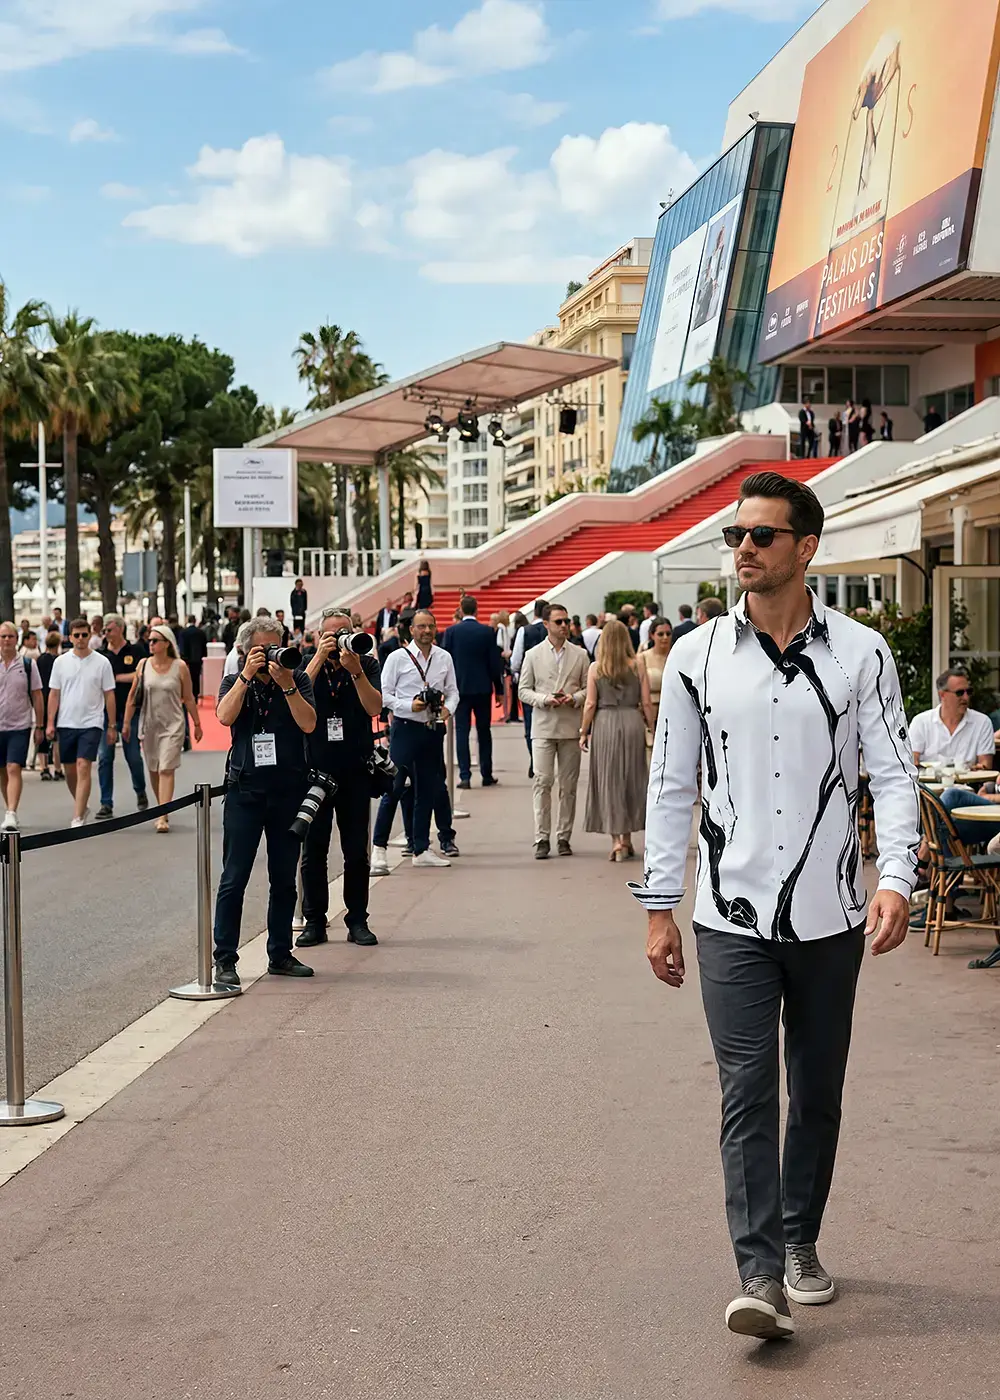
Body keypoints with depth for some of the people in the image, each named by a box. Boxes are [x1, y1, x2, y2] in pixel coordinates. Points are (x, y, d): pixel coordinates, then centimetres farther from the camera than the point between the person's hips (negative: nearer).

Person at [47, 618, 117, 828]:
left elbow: (109, 695, 3)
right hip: (66, 723, 3)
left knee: (83, 768, -14)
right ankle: (83, 807, 33)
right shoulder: (61, 661, 4)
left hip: (91, 723, -3)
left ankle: (77, 818, -15)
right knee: (70, 771, 11)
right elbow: (54, 694, 7)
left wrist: (112, 726, 2)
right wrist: (50, 723, 1)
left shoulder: (102, 662, -1)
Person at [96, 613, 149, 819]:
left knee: (133, 756, 3)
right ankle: (106, 804, 4)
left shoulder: (136, 650, 0)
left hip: (129, 711, -2)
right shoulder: (101, 654, 7)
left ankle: (140, 792, 29)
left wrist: (116, 677, -9)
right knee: (104, 758, -2)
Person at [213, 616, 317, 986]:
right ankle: (225, 959, 1)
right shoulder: (234, 683, 6)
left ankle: (280, 955, 20)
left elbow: (308, 724, -8)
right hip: (245, 791, -1)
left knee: (284, 879, 10)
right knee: (234, 879, -4)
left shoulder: (297, 679, 6)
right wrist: (247, 676, -14)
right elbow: (225, 717, -13)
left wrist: (286, 684, -15)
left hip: (289, 791, 2)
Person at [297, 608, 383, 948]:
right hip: (315, 769, 0)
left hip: (355, 770, 0)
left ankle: (357, 921, 12)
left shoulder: (366, 665, 3)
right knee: (313, 849, 2)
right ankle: (314, 921, 9)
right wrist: (320, 659, -19)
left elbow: (374, 707, -10)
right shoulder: (307, 665, 3)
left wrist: (355, 670, -21)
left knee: (357, 850, 4)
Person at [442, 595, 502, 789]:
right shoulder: (487, 632, -4)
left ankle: (465, 775, -5)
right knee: (484, 732, 10)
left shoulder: (451, 632, -4)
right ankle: (487, 775, 13)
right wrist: (498, 688, 7)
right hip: (482, 688, 1)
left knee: (462, 732, 1)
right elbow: (495, 662, -2)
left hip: (460, 688, -1)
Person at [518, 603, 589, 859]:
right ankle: (542, 838, -7)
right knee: (542, 782, -9)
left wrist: (574, 698, -10)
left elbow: (588, 687, 10)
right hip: (543, 726, -1)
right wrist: (545, 699, -11)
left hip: (571, 727, 1)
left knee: (569, 785, 4)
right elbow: (523, 690, 6)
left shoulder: (579, 655, 9)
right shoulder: (533, 655, 6)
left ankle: (564, 837, 12)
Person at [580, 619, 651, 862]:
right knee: (631, 780, 13)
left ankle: (616, 841, 1)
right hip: (632, 722, 2)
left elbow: (591, 704, -3)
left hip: (605, 723, -1)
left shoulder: (596, 668, -2)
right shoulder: (636, 667, 1)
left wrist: (584, 732, 5)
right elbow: (646, 703, 1)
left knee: (608, 780, 5)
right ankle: (627, 839, 20)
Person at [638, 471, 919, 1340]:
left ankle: (800, 1241, 31)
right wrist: (658, 908, 4)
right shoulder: (699, 657, 2)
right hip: (733, 917, 0)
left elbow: (893, 775, -3)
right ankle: (761, 1277, -7)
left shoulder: (860, 654, -1)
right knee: (747, 1092, -7)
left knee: (817, 1093, 13)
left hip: (829, 916, 1)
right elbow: (671, 788, 6)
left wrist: (896, 878, -19)